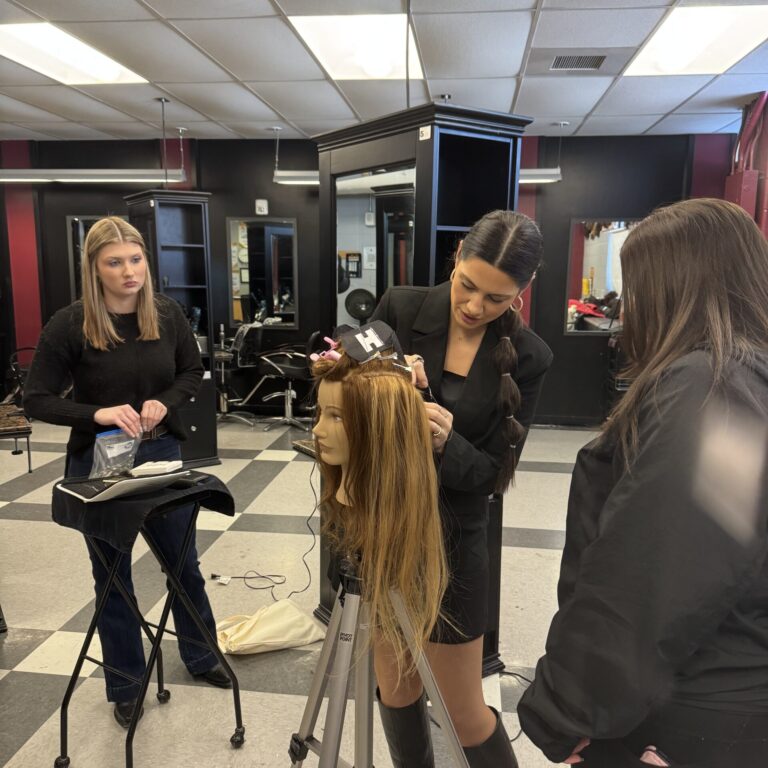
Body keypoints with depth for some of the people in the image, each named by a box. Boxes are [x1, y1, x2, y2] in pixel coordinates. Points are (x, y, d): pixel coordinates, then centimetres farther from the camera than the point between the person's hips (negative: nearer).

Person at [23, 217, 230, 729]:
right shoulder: (69, 325, -15)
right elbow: (37, 400, -11)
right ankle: (125, 686, 34)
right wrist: (98, 413, -26)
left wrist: (164, 403, -14)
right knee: (112, 576, 13)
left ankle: (201, 656, 40)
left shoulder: (168, 314, -7)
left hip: (162, 453, 3)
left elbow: (193, 372, 5)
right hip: (99, 462, -2)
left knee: (184, 562, 16)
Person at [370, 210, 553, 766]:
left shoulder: (528, 358, -10)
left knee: (465, 712, 10)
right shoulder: (399, 308, -8)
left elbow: (494, 471, -9)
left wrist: (447, 443, -29)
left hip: (452, 537, -2)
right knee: (396, 685, 18)